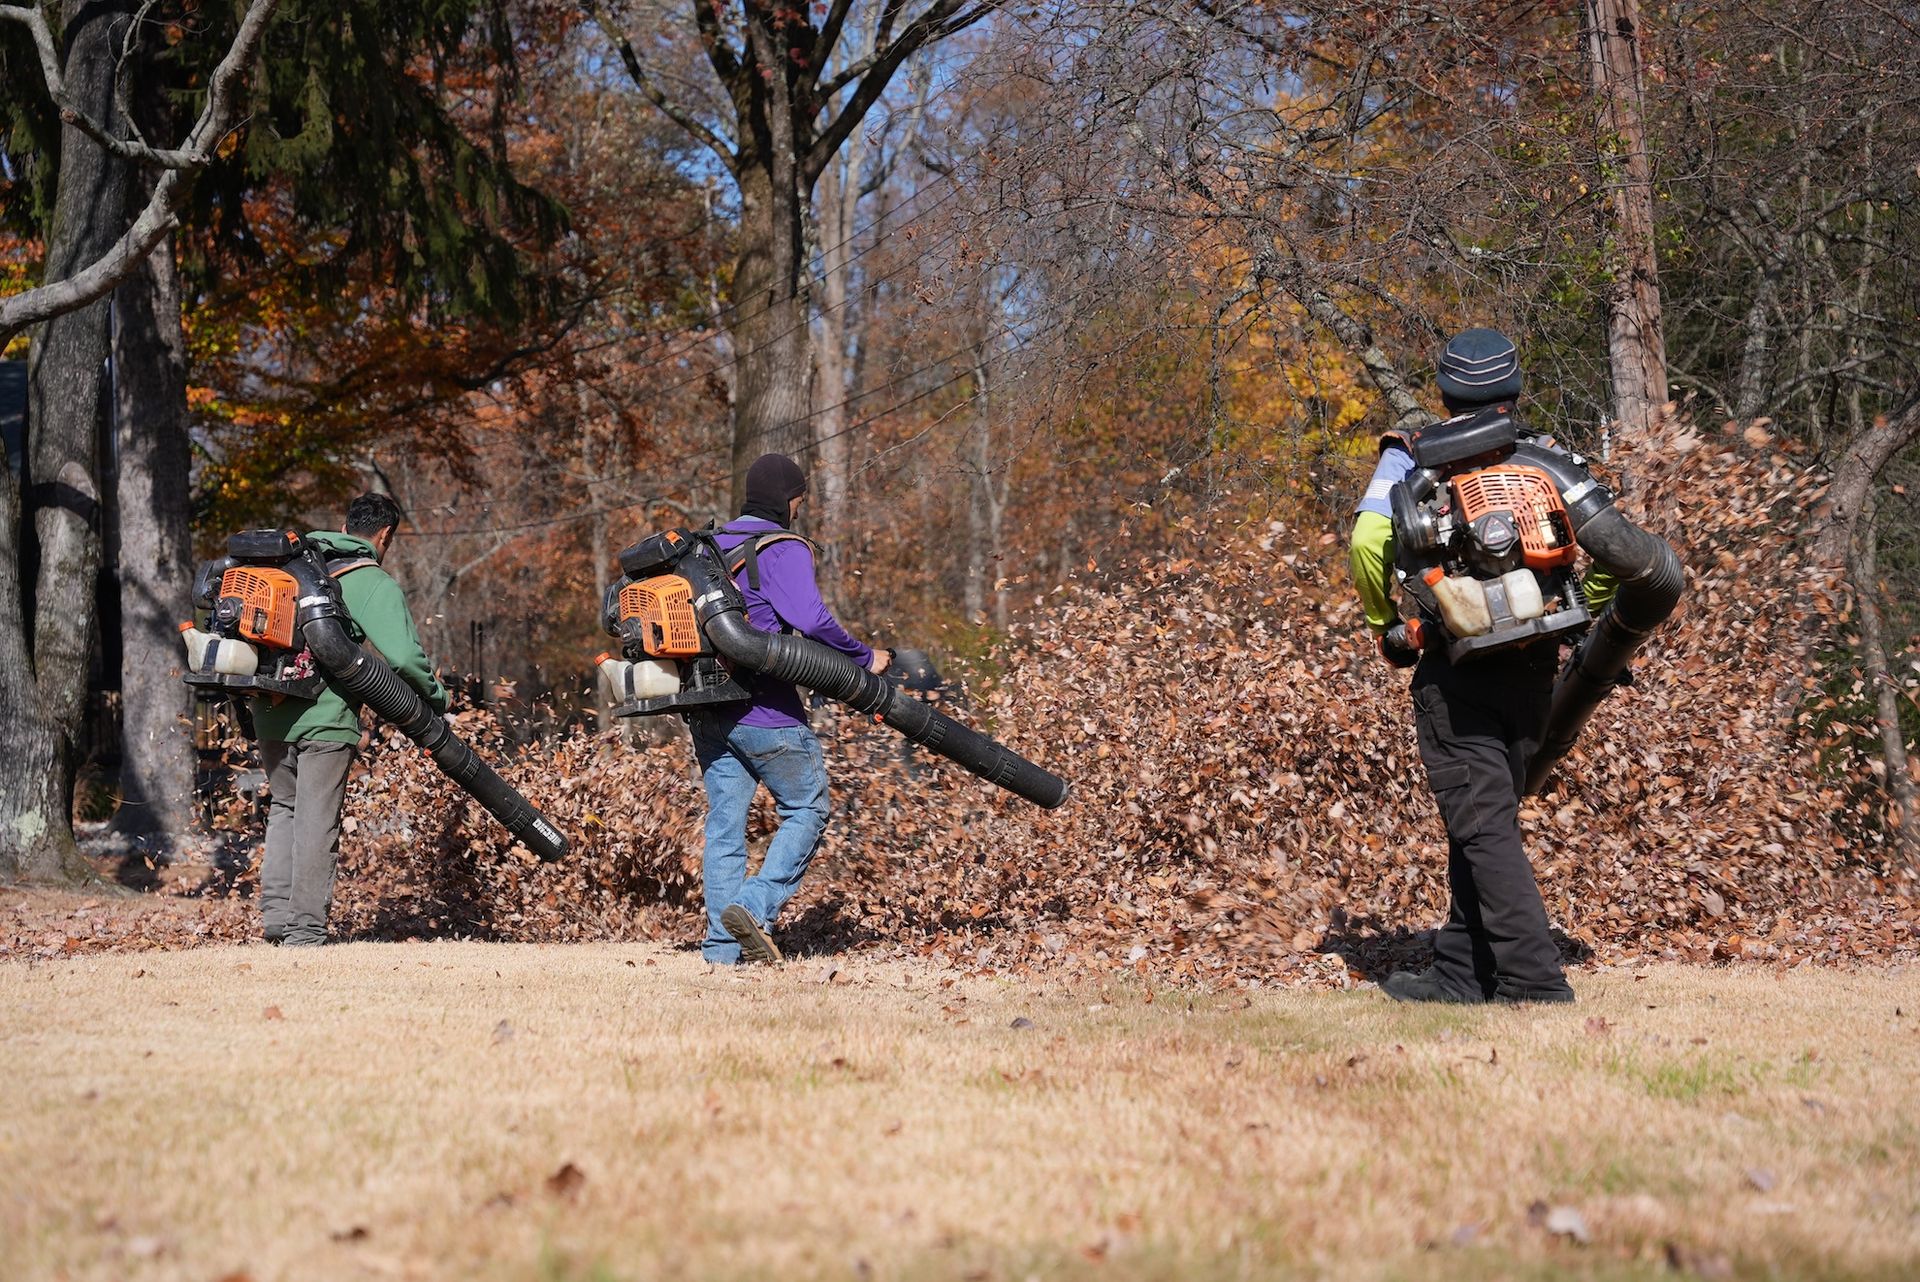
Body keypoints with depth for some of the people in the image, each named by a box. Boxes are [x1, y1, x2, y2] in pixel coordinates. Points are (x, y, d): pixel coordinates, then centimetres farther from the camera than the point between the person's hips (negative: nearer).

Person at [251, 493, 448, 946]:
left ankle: (275, 912, 15)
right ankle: (305, 932, 3)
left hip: (270, 715, 6)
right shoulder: (376, 585, -5)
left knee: (284, 809, 21)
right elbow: (404, 655, -16)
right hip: (325, 720, -6)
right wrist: (436, 694, 1)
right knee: (317, 824, 2)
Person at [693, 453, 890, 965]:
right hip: (764, 711, -7)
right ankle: (755, 907, -10)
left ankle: (723, 943, 8)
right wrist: (864, 657, -12)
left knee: (724, 821, 9)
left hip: (707, 711, 7)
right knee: (806, 810, 5)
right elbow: (810, 617, -23)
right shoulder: (783, 548, -9)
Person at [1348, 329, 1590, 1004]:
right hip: (1533, 669, 5)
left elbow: (1368, 539, -15)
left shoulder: (1412, 459, 0)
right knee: (1485, 819, 14)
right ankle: (1460, 971, 19)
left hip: (1456, 672, -4)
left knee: (1483, 827, -3)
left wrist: (1387, 626, 0)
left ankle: (1535, 979, -9)